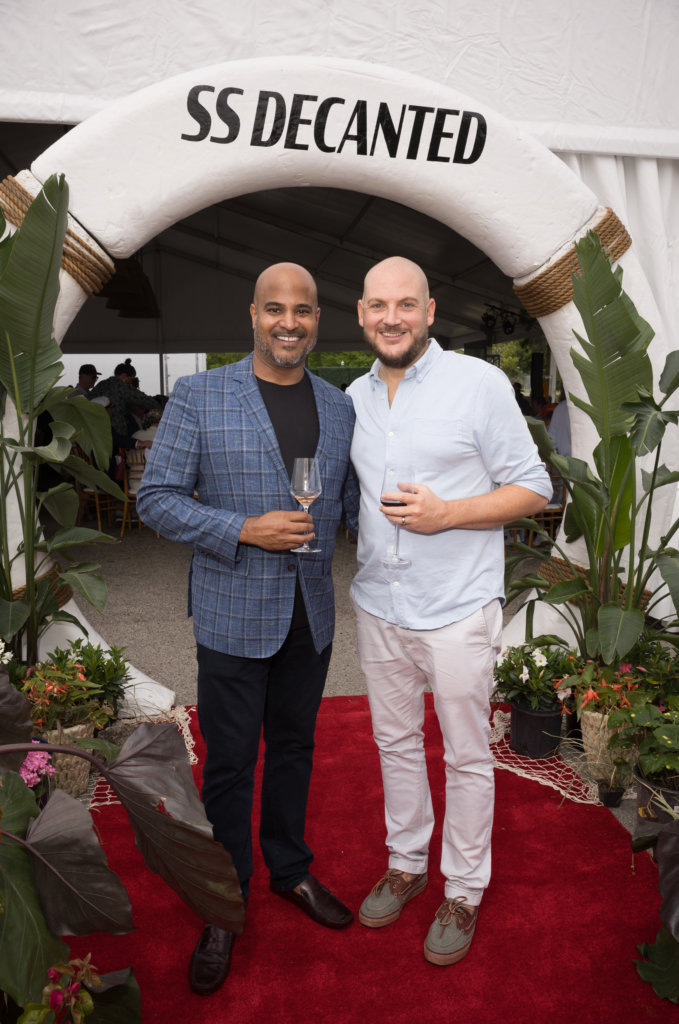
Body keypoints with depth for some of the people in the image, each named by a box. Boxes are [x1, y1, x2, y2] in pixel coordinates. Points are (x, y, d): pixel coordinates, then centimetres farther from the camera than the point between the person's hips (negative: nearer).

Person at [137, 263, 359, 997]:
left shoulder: (339, 407, 5)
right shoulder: (198, 396, -8)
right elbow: (155, 497, -9)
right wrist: (244, 531, -19)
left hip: (310, 616, 4)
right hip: (233, 616, -4)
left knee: (294, 747, 20)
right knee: (230, 762, 10)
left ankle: (289, 869, 43)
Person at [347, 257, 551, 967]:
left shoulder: (480, 383, -10)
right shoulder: (355, 396, 7)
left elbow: (533, 489, -8)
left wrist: (446, 514, -20)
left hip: (458, 609, -4)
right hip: (379, 607, 5)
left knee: (466, 756, 10)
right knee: (396, 742, 18)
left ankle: (463, 892, 31)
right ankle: (406, 863, 40)